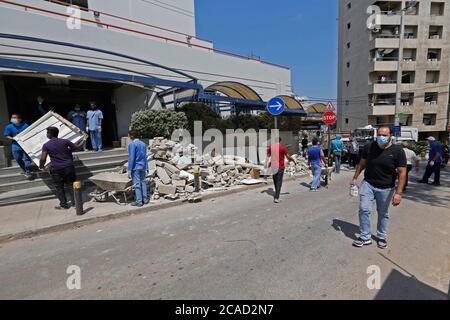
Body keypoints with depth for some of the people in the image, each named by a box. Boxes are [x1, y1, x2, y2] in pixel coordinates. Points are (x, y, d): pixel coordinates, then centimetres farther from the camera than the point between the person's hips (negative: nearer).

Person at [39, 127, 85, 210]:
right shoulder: (65, 141, -2)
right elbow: (77, 147, 6)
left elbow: (43, 159, -11)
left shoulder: (46, 145, -5)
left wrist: (41, 166, 8)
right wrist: (83, 141, 24)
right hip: (68, 167, 2)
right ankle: (73, 201, 13)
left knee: (59, 187, 10)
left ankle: (63, 204, 15)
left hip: (56, 169, -1)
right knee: (70, 185, 11)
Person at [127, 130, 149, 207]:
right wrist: (146, 168, 16)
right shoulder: (143, 144, 7)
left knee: (137, 184, -1)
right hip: (143, 167, 7)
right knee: (143, 182, 13)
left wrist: (129, 170, -14)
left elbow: (131, 158, -17)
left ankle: (139, 202, 4)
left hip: (135, 167, -6)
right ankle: (145, 199, 19)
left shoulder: (132, 144, -13)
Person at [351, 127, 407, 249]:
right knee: (364, 209, -4)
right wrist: (355, 178, 8)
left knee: (383, 213, 14)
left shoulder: (398, 151, -12)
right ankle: (365, 237, 10)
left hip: (386, 188, -1)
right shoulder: (369, 147, -6)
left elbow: (402, 172, -12)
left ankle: (382, 237, 34)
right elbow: (362, 164, 8)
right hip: (368, 184, 2)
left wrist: (398, 193, -17)